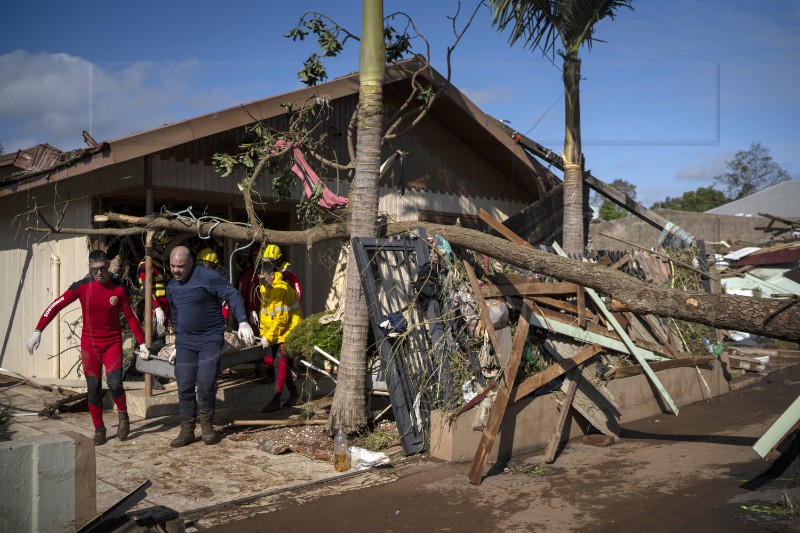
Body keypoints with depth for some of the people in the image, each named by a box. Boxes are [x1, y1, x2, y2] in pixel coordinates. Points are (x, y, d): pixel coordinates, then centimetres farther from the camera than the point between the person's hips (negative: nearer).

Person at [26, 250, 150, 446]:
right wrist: (38, 331, -13)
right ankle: (99, 430, 19)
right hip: (89, 345, 1)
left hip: (112, 343, -1)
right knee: (93, 389, 4)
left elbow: (131, 317, 1)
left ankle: (123, 415, 11)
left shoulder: (119, 289, -6)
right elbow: (56, 306, -6)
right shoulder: (81, 286, -6)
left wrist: (142, 343, 1)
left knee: (114, 383, -17)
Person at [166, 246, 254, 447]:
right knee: (184, 386, 1)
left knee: (206, 383, -10)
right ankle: (187, 430, 11)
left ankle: (207, 425, 12)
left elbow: (233, 295, -17)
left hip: (210, 340, -5)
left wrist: (243, 322, -28)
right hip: (185, 342, 5)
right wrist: (177, 341, 24)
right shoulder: (171, 286, 9)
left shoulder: (206, 277, -13)